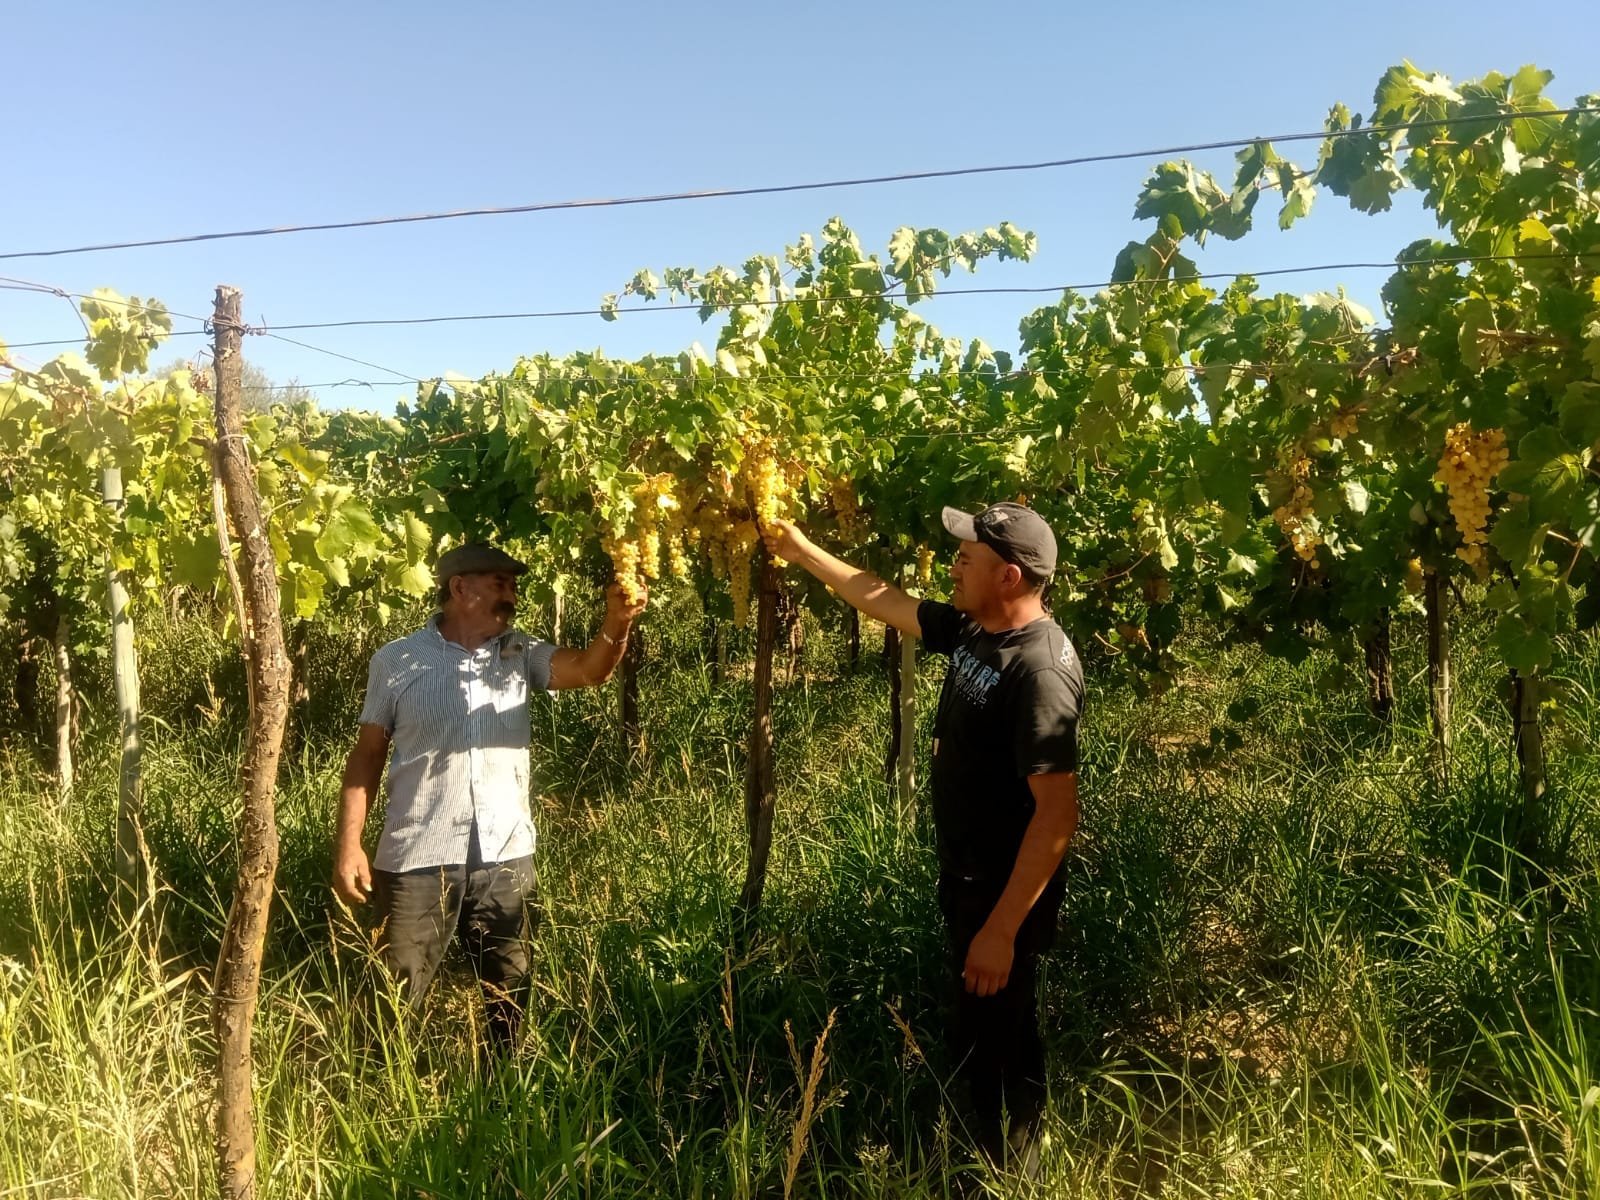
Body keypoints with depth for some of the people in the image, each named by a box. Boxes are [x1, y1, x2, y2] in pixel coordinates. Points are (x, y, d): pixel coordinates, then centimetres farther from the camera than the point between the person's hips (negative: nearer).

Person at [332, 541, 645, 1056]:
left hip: (505, 858, 3)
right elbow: (367, 755, 2)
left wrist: (616, 624, -32)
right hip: (416, 859, -2)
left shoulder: (520, 654, 5)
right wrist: (348, 845, -4)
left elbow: (590, 669, -11)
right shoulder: (395, 662, -1)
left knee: (509, 999, 15)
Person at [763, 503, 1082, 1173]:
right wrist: (800, 550, 15)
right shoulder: (969, 630, 0)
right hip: (965, 879, 9)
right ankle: (986, 1152, 45)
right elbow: (879, 598, 14)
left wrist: (1003, 928, -29)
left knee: (1000, 1048, 9)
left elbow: (1057, 810, -30)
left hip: (1004, 894, -9)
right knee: (975, 1034, 25)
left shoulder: (1040, 668, -27)